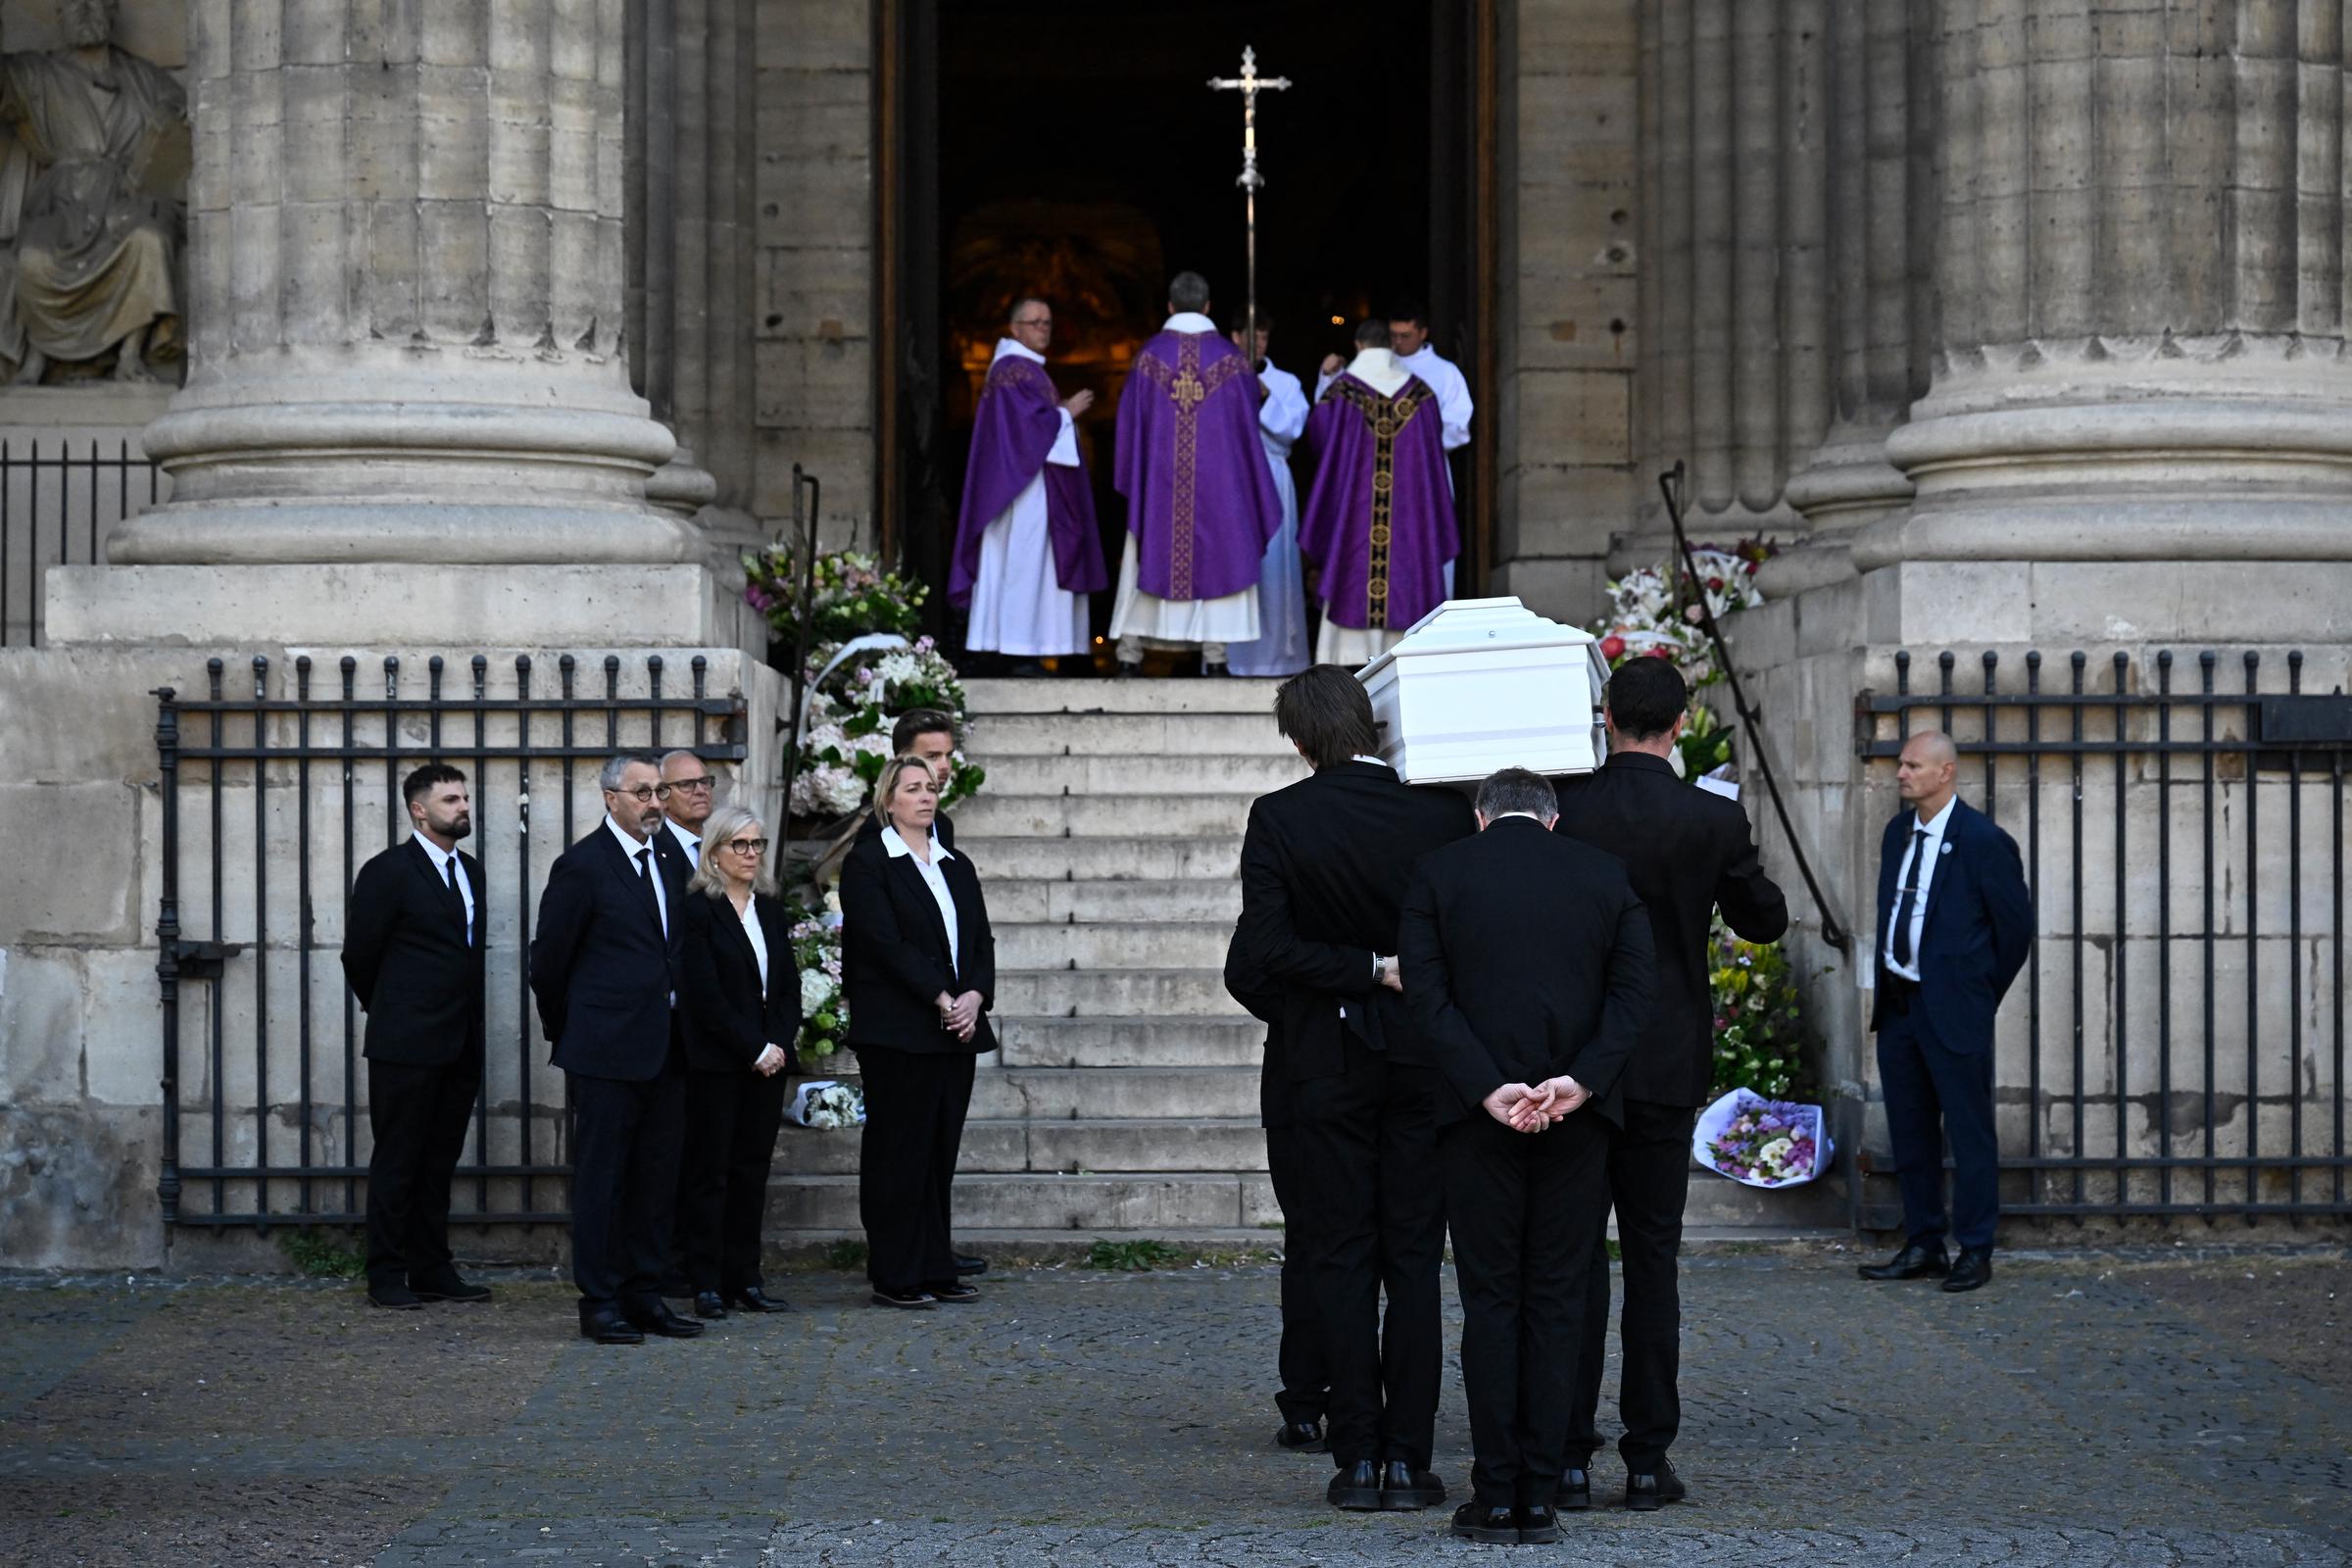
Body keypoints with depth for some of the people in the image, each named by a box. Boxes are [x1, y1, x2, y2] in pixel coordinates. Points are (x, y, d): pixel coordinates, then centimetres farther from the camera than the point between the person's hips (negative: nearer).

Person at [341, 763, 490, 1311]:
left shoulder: (471, 873, 14)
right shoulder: (387, 873, -8)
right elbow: (359, 956, -4)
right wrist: (391, 1013, 8)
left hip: (460, 1046, 6)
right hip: (407, 1044, -6)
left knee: (439, 1163, 11)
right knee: (397, 1162, -1)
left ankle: (432, 1271, 16)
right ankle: (387, 1277, 3)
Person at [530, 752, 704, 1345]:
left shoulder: (669, 864, 13)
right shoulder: (582, 865, -8)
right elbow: (549, 957, -4)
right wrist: (565, 1029, 4)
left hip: (664, 1048, 7)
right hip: (607, 1050, -7)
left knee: (656, 1178, 9)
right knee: (601, 1178, -2)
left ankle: (644, 1295, 16)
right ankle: (599, 1302, 2)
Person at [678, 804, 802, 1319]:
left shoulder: (772, 910, 13)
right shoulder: (698, 910, -7)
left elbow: (789, 987, 11)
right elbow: (705, 996, -13)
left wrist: (777, 1044, -5)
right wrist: (754, 1049, -14)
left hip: (768, 1060, 6)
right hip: (717, 1062, -6)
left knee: (753, 1169, 7)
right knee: (711, 1170, -2)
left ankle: (745, 1278, 10)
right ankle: (708, 1285, 0)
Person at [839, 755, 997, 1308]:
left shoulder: (957, 867, 17)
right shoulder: (866, 863, -4)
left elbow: (982, 942, 12)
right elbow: (885, 943, -13)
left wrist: (975, 997, -7)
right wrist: (941, 999, -17)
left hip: (956, 1028, 6)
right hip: (898, 1030, -6)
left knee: (940, 1153, 8)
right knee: (899, 1151, -3)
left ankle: (935, 1271, 13)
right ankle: (894, 1278, 0)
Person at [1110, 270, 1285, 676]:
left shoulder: (1149, 356, -1)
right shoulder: (1231, 358, -2)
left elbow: (1130, 420, 4)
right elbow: (1248, 421, 4)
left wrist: (1130, 479, 14)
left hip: (1158, 479, 1)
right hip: (1218, 479, -1)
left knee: (1149, 561, 6)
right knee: (1217, 559, 3)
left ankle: (1129, 655, 5)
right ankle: (1215, 655, -3)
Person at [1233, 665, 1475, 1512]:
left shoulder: (1278, 819, -9)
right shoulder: (1441, 811, -6)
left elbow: (1265, 949, -15)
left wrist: (1367, 970, -10)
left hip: (1325, 1062, -1)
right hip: (1422, 1059, 1)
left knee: (1341, 1260, 5)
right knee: (1414, 1260, 6)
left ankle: (1357, 1458, 4)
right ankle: (1408, 1459, 4)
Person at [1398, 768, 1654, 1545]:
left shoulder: (1437, 874, 2)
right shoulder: (1605, 874, 8)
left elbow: (1427, 994, -7)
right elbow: (1632, 992, -1)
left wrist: (1489, 1092, -11)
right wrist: (1580, 1082, -11)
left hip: (1478, 1117, -1)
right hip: (1579, 1116, 1)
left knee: (1490, 1300, 4)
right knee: (1557, 1301, 5)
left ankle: (1495, 1497, 2)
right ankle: (1539, 1498, 3)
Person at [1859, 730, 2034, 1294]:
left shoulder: (1982, 840, -12)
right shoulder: (1898, 831, 10)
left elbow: (2016, 924, -5)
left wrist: (1983, 991, 1)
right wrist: (1888, 982, 14)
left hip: (1951, 1010, -7)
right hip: (1898, 1004, 7)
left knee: (1970, 1132, 1)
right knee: (1910, 1132, 12)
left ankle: (1974, 1252, 8)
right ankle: (1922, 1246, 20)